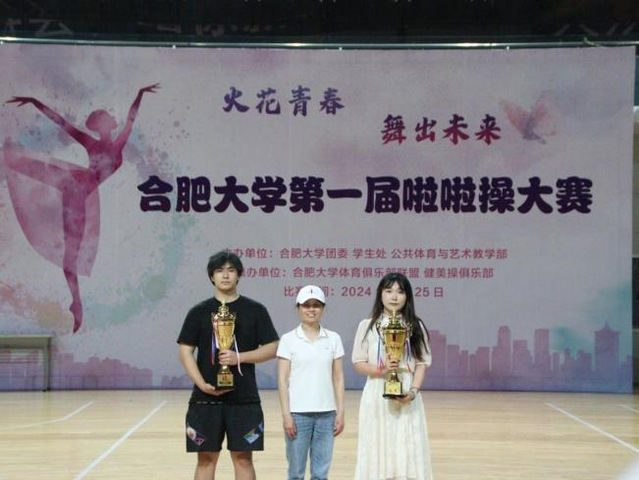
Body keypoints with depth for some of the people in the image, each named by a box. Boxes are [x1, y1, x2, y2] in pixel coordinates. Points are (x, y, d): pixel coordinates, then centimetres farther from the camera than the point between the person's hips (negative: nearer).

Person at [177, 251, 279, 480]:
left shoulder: (255, 310, 4)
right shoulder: (199, 312, 4)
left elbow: (271, 348, 2)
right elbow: (185, 351, 2)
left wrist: (239, 357, -14)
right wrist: (201, 384, -12)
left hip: (244, 399, 0)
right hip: (206, 399, 1)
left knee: (243, 458, 3)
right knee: (206, 458, 5)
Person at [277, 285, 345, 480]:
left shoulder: (333, 339, 7)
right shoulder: (289, 340, 0)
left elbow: (338, 378, 8)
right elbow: (282, 379, -2)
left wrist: (340, 412, 3)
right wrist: (286, 414, -8)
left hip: (326, 414, 2)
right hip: (298, 413, -2)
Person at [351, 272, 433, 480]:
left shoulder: (416, 327, 5)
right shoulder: (367, 326, 3)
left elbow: (422, 363, 3)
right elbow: (358, 363, 3)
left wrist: (413, 391, -13)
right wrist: (381, 370, -16)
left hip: (406, 396, 0)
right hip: (377, 395, 0)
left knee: (408, 452, -2)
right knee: (377, 451, -1)